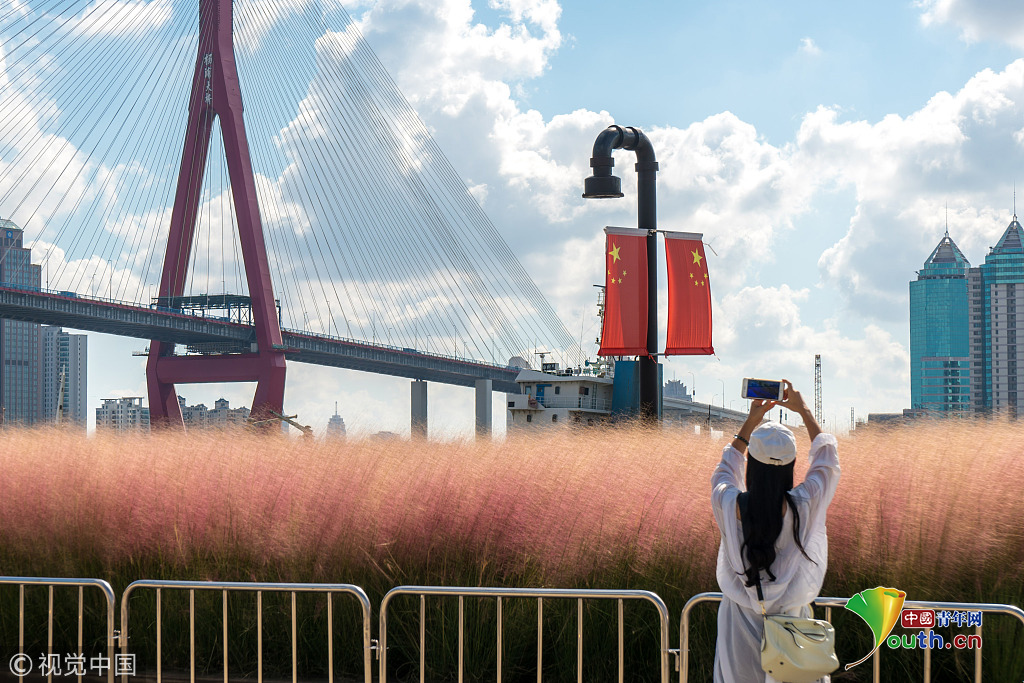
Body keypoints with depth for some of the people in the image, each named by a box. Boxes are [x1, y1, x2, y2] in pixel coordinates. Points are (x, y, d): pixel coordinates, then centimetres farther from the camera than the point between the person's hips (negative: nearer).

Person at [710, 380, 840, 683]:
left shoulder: (729, 505, -12)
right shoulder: (805, 505, -14)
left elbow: (726, 468, 13)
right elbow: (827, 458, 6)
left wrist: (752, 420, 18)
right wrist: (804, 410, 16)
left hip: (740, 625, 1)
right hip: (791, 619, -1)